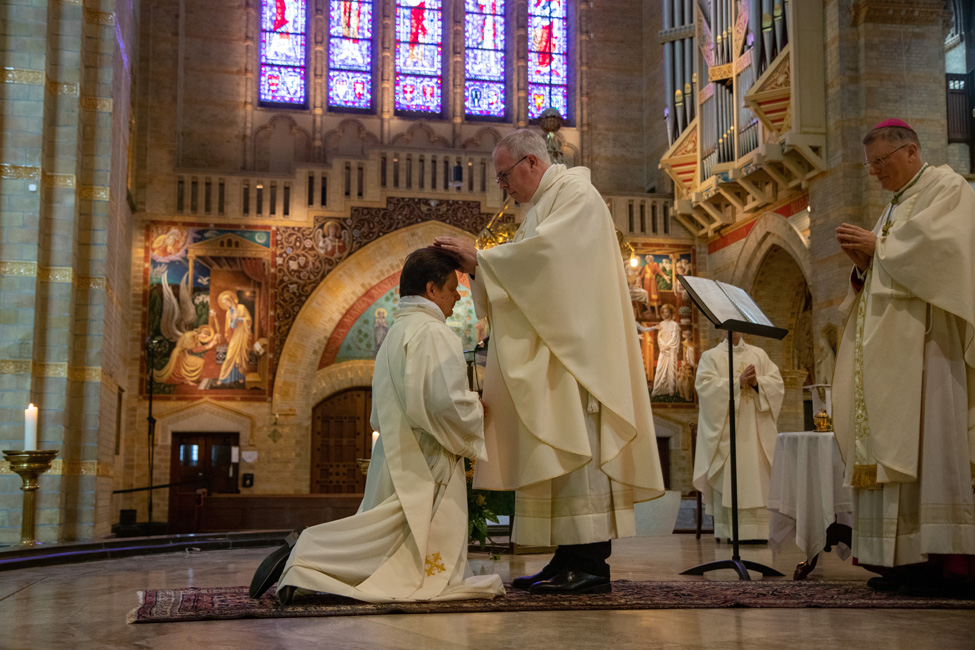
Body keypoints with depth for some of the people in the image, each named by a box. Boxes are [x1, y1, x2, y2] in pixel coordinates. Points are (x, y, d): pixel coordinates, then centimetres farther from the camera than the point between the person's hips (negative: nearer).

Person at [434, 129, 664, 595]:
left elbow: (543, 251, -18)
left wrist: (480, 259, -11)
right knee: (554, 448, 5)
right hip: (548, 351, 9)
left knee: (575, 443, -12)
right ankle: (569, 559, 7)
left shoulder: (576, 194, -4)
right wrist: (477, 266, 5)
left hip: (573, 346, -9)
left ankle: (591, 565, -12)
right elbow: (528, 275, 20)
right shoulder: (543, 207, 25)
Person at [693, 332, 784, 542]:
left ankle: (755, 531, 2)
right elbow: (705, 385, -10)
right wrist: (738, 382, -18)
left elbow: (777, 383, 6)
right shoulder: (710, 357, 6)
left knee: (756, 476, -2)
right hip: (724, 430, -2)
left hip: (754, 430, 2)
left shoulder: (759, 355, 14)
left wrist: (757, 382, -14)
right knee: (725, 479, -5)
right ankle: (726, 531, 0)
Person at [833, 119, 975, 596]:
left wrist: (879, 245, -6)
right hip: (891, 346, 8)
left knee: (928, 436, -16)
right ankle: (904, 559, -3)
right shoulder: (894, 207, 27)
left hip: (925, 337, -8)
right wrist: (864, 260, 5)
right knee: (892, 442, -1)